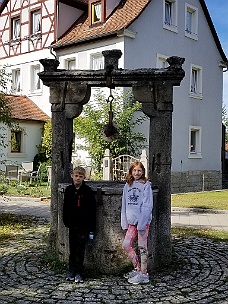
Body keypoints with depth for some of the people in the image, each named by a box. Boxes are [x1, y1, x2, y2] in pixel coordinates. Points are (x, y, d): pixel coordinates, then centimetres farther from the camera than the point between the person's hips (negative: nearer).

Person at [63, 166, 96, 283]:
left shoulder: (88, 191, -7)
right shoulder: (68, 190, 4)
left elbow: (92, 209, -7)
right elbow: (65, 207, 11)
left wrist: (91, 227, -8)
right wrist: (66, 221, 6)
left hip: (83, 225, -4)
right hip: (72, 224, 4)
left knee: (80, 249, 2)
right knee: (72, 249, 12)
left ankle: (78, 273, 11)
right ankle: (71, 271, 22)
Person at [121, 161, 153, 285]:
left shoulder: (146, 185, -7)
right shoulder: (127, 185, 11)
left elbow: (147, 206, -12)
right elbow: (124, 205, 14)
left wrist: (142, 223, -17)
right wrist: (124, 222, 8)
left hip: (143, 221, -6)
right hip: (131, 221, 6)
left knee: (142, 247, 0)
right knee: (126, 245, 6)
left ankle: (143, 274, 11)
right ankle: (137, 268, 23)